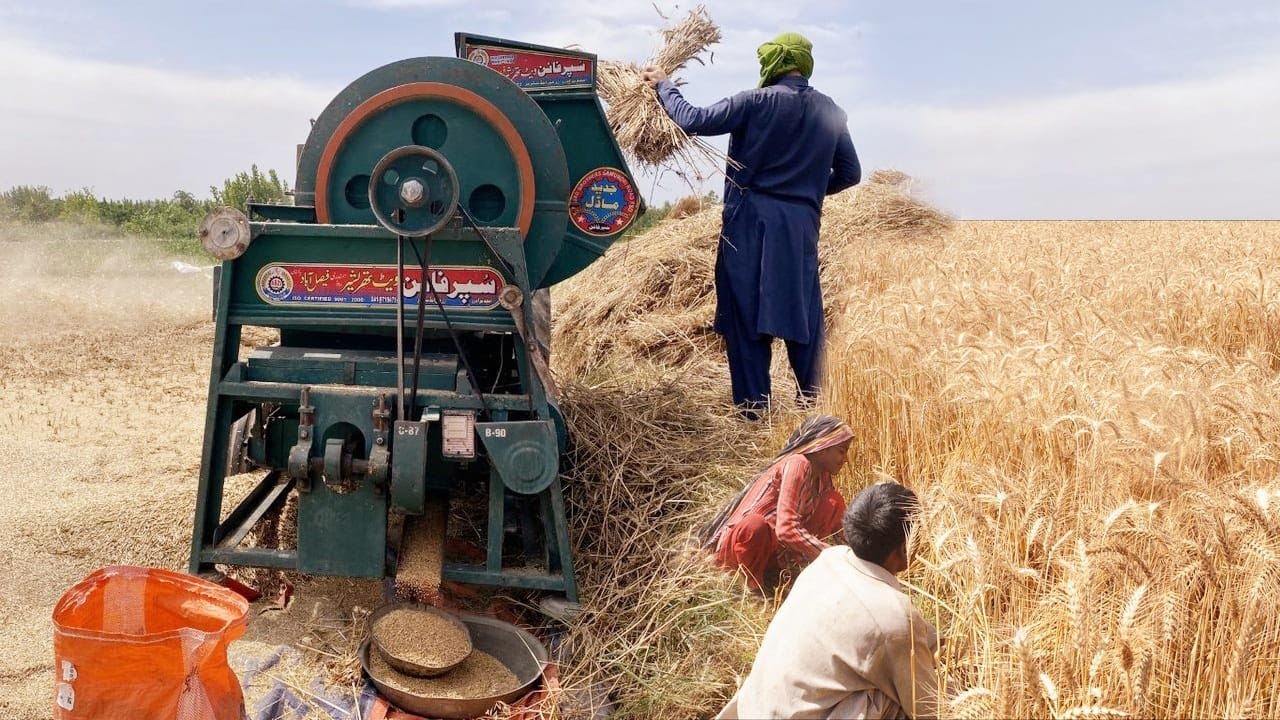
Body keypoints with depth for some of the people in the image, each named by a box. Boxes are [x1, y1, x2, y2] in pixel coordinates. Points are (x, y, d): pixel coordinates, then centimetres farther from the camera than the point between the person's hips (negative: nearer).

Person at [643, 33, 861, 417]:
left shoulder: (756, 102, -8)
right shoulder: (831, 112, 8)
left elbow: (693, 121, -9)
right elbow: (850, 173, 14)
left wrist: (664, 86, 6)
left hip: (750, 220, -4)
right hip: (803, 223, 4)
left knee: (746, 309, 2)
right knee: (803, 307, 12)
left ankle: (753, 403, 4)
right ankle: (812, 396, 16)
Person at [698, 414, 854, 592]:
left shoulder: (822, 474, 5)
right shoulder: (797, 465, -22)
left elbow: (834, 523, 16)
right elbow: (786, 529, -32)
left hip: (775, 544, 8)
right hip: (744, 539, -8)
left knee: (834, 501, -2)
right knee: (755, 526, -42)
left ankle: (781, 563, -2)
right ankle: (755, 580, -12)